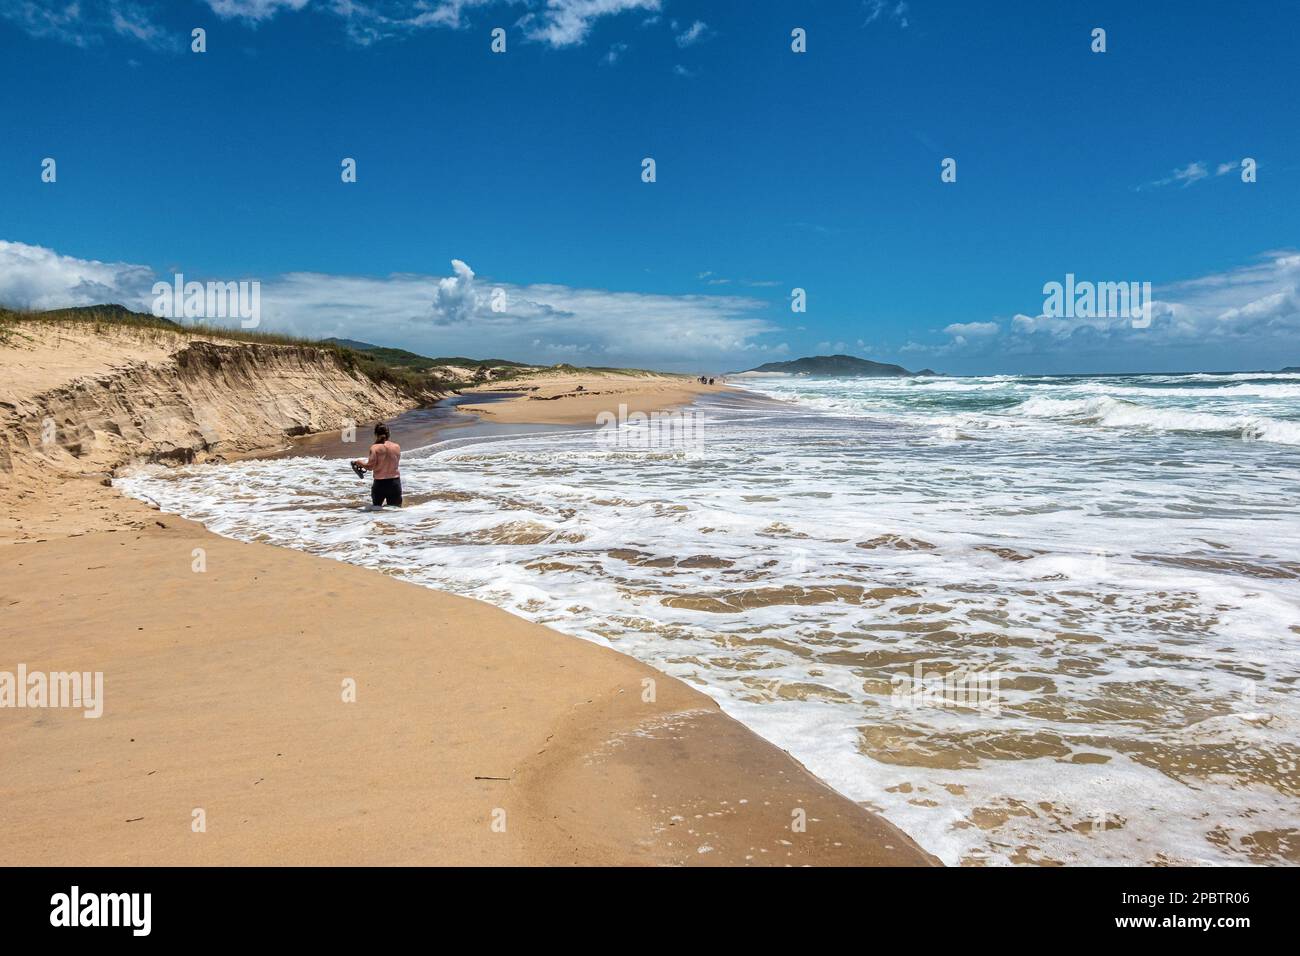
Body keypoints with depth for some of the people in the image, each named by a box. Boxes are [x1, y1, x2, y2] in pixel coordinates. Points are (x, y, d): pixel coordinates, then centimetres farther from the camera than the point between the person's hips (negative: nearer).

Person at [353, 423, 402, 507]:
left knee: (376, 509, 18)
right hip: (395, 482, 2)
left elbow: (370, 466, -12)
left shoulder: (375, 448, -11)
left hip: (380, 483, -2)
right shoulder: (397, 447, -2)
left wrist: (360, 462, 7)